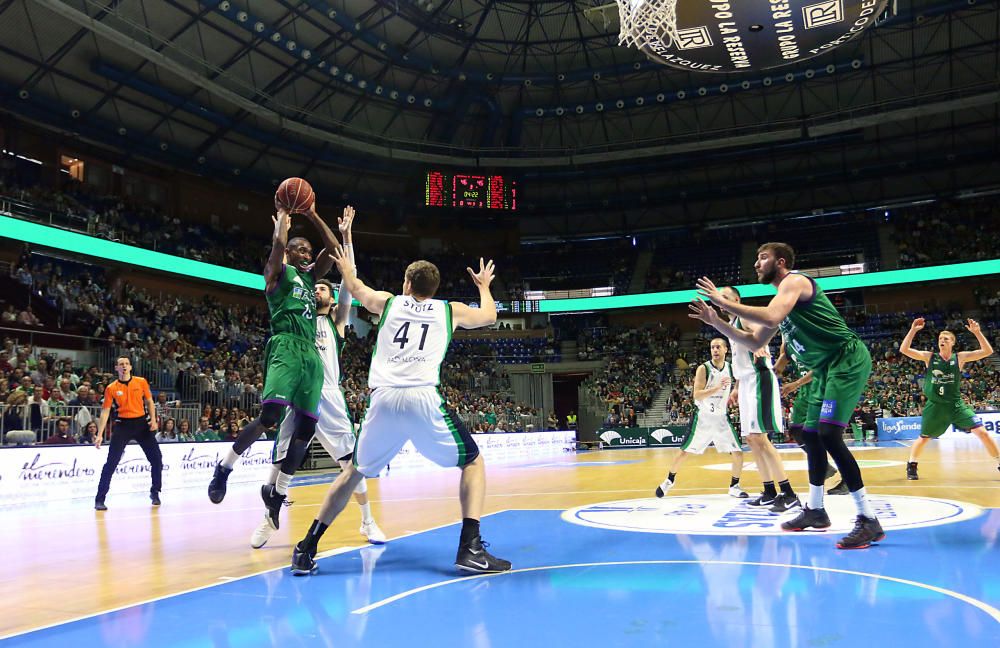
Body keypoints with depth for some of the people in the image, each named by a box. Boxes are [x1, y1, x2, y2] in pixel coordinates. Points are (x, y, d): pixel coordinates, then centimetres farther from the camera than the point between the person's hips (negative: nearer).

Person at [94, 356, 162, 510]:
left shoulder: (141, 382, 2)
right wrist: (100, 434, -6)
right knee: (111, 463, -6)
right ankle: (99, 499, 2)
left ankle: (155, 493, 19)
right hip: (123, 425, -2)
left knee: (156, 459, 1)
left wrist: (153, 419, -4)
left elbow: (149, 402, 10)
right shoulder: (111, 388, -1)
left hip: (141, 423, 2)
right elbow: (105, 411, -1)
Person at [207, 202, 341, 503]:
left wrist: (313, 216, 21)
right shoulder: (278, 272, 8)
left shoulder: (310, 276, 26)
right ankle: (224, 468, -1)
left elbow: (334, 249, 21)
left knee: (306, 426, 0)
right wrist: (282, 215, 7)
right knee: (270, 416, -21)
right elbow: (279, 244, -11)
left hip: (311, 353, 7)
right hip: (285, 347, -7)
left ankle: (279, 492, 9)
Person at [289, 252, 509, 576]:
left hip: (383, 399, 2)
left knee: (355, 472, 23)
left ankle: (306, 550, 19)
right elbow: (490, 316, 39)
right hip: (423, 398, -2)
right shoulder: (451, 310, 19)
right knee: (473, 463, 15)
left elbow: (355, 288, 43)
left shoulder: (388, 302, 21)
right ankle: (470, 548, -2)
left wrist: (345, 267, 64)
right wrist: (484, 286, 58)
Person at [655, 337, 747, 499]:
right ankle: (670, 480, 23)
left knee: (738, 453, -5)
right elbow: (697, 395, -23)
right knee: (684, 452, 1)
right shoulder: (703, 369, -15)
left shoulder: (732, 368, -3)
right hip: (703, 417, -3)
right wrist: (718, 387, -34)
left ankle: (734, 486, 15)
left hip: (721, 418, 3)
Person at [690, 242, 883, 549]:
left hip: (847, 359, -11)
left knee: (829, 435, -21)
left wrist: (724, 302, -23)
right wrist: (716, 321, 14)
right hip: (826, 368, 11)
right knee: (811, 434, 15)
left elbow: (770, 318, -30)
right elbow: (755, 342, 23)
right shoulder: (782, 299, 20)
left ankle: (869, 521, -18)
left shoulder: (794, 281, -10)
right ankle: (815, 510, 29)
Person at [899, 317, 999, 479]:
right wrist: (913, 330, -21)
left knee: (982, 432, -10)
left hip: (956, 404, 0)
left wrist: (977, 332, -24)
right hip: (935, 406, 0)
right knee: (923, 439, 11)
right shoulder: (929, 357, -5)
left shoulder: (960, 357, -4)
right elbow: (904, 350, -13)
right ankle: (911, 465, 32)